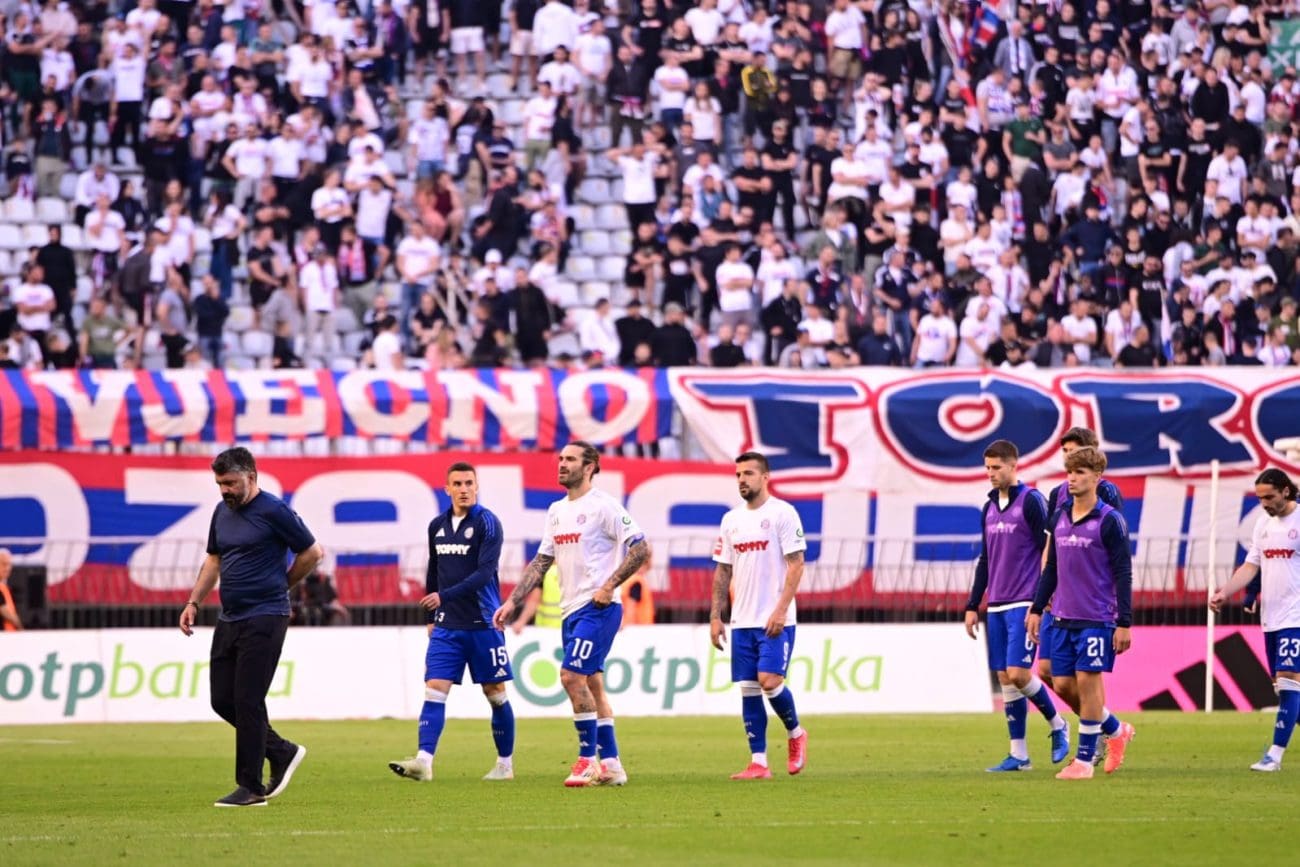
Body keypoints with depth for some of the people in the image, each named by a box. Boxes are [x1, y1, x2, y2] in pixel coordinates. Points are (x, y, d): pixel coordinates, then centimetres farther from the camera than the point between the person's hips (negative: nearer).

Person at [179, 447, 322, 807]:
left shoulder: (274, 511, -10)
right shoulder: (222, 512, 12)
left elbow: (312, 552, -4)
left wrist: (280, 585, 6)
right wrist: (194, 602, 13)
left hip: (264, 619, -8)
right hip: (229, 620, 8)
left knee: (247, 701, -9)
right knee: (222, 700, 6)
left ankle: (250, 788, -3)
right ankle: (282, 753, 23)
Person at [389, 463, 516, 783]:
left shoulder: (487, 523, -8)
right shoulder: (437, 526, 10)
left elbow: (485, 572, -18)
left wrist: (445, 596, -25)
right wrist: (430, 617, 19)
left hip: (482, 624, -5)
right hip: (446, 625, 5)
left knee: (495, 693, 4)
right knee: (434, 690, -9)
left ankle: (505, 764, 16)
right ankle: (424, 761, -19)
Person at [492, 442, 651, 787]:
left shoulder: (603, 506, -9)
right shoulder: (556, 511, 15)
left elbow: (640, 549, -13)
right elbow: (541, 562, 18)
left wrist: (610, 585, -18)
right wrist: (512, 602, 11)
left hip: (598, 607, -8)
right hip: (571, 610, 8)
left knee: (573, 675, -15)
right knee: (591, 684, 8)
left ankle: (587, 759, -7)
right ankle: (611, 764, 12)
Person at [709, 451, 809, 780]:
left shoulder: (782, 513, -5)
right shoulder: (731, 519, 13)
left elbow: (796, 564, -9)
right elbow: (723, 571, 16)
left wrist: (781, 609, -18)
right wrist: (715, 616, 8)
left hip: (775, 620, -6)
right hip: (742, 621, 6)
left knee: (769, 681, -15)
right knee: (748, 689, 3)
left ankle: (795, 733, 12)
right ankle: (758, 763, 5)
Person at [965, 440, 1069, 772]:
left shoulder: (1031, 501, -7)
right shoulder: (990, 508, 14)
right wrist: (973, 606, 18)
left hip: (1024, 604, -7)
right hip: (997, 607, 7)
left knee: (1018, 674, -14)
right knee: (1005, 679, 4)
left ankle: (1057, 725, 9)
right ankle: (1019, 755, 7)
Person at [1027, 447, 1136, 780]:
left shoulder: (1109, 521, -8)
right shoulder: (1059, 518, 11)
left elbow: (1123, 574, -9)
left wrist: (1124, 623, -12)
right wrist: (1036, 608, 16)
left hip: (1097, 618, -7)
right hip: (1064, 617, 7)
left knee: (1087, 681, -9)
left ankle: (1084, 760, 0)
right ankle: (1117, 731, 26)